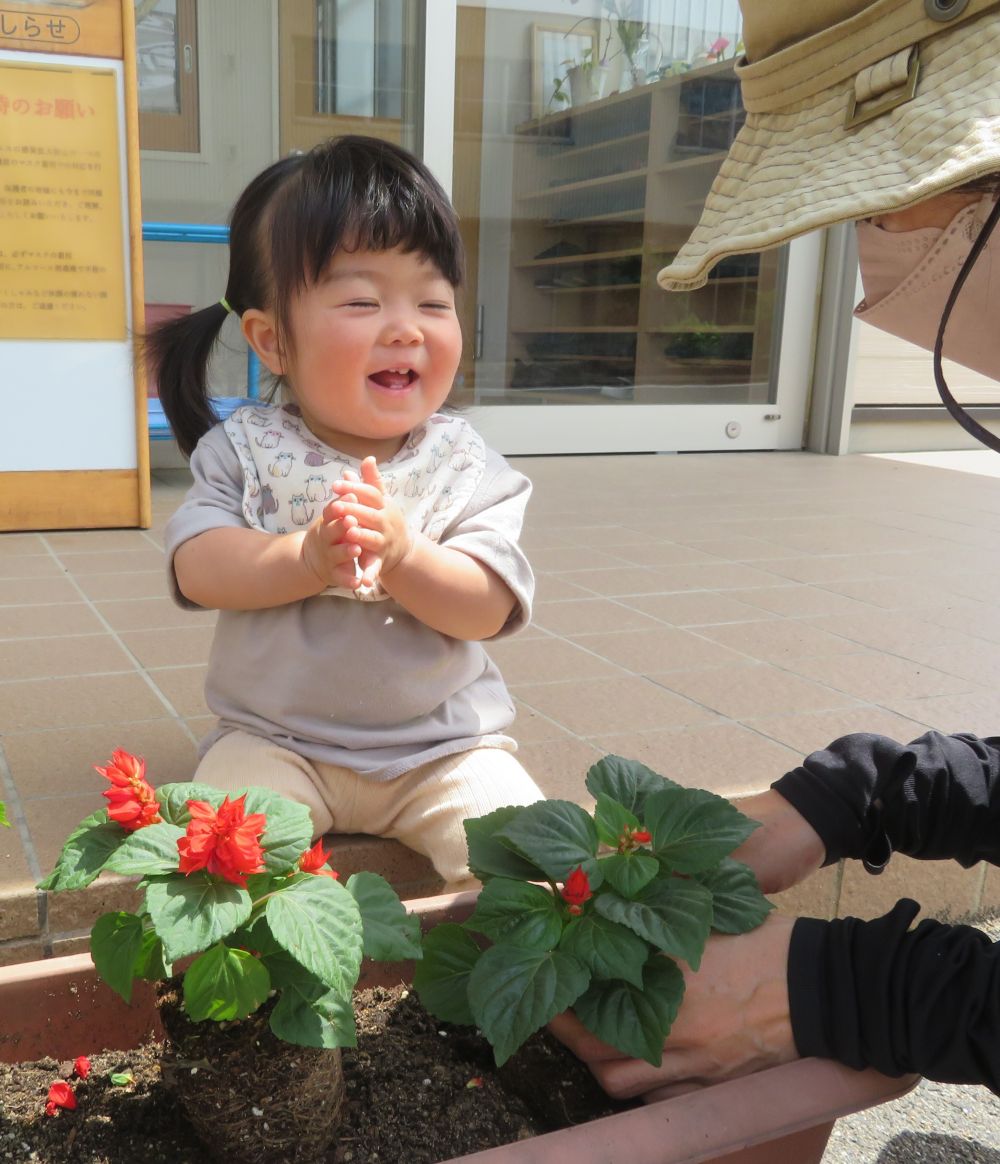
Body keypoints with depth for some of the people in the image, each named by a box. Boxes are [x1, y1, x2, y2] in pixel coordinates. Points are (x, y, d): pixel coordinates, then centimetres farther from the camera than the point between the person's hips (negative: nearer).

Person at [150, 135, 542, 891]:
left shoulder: (464, 466, -5)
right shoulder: (243, 450, -3)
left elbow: (490, 608, -14)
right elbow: (198, 569, -13)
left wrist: (402, 553, -32)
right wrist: (305, 560, -30)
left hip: (442, 746, 0)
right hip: (275, 740, 0)